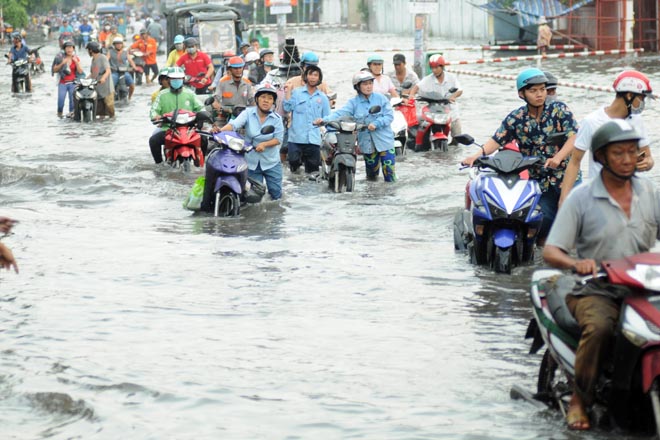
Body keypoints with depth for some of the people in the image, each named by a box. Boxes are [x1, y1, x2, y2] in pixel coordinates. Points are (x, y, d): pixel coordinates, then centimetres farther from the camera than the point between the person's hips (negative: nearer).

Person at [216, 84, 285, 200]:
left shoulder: (277, 118, -6)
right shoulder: (248, 113, -8)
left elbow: (278, 139, -10)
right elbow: (235, 124, -24)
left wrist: (264, 144, -29)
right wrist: (220, 130, -43)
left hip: (271, 162, 0)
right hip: (252, 162, 0)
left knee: (276, 194, 7)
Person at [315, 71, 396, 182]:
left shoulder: (381, 98, 1)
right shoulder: (353, 102, 3)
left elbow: (389, 116, -4)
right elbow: (340, 113, -9)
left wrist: (376, 124, -21)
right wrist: (325, 120, -26)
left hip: (384, 141, -2)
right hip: (367, 143, 2)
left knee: (389, 173, -6)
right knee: (371, 174, 10)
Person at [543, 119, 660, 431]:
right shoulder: (581, 197, 0)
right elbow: (551, 251, -5)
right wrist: (576, 263, -27)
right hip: (595, 291, -3)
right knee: (599, 327, -34)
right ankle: (579, 400, -16)